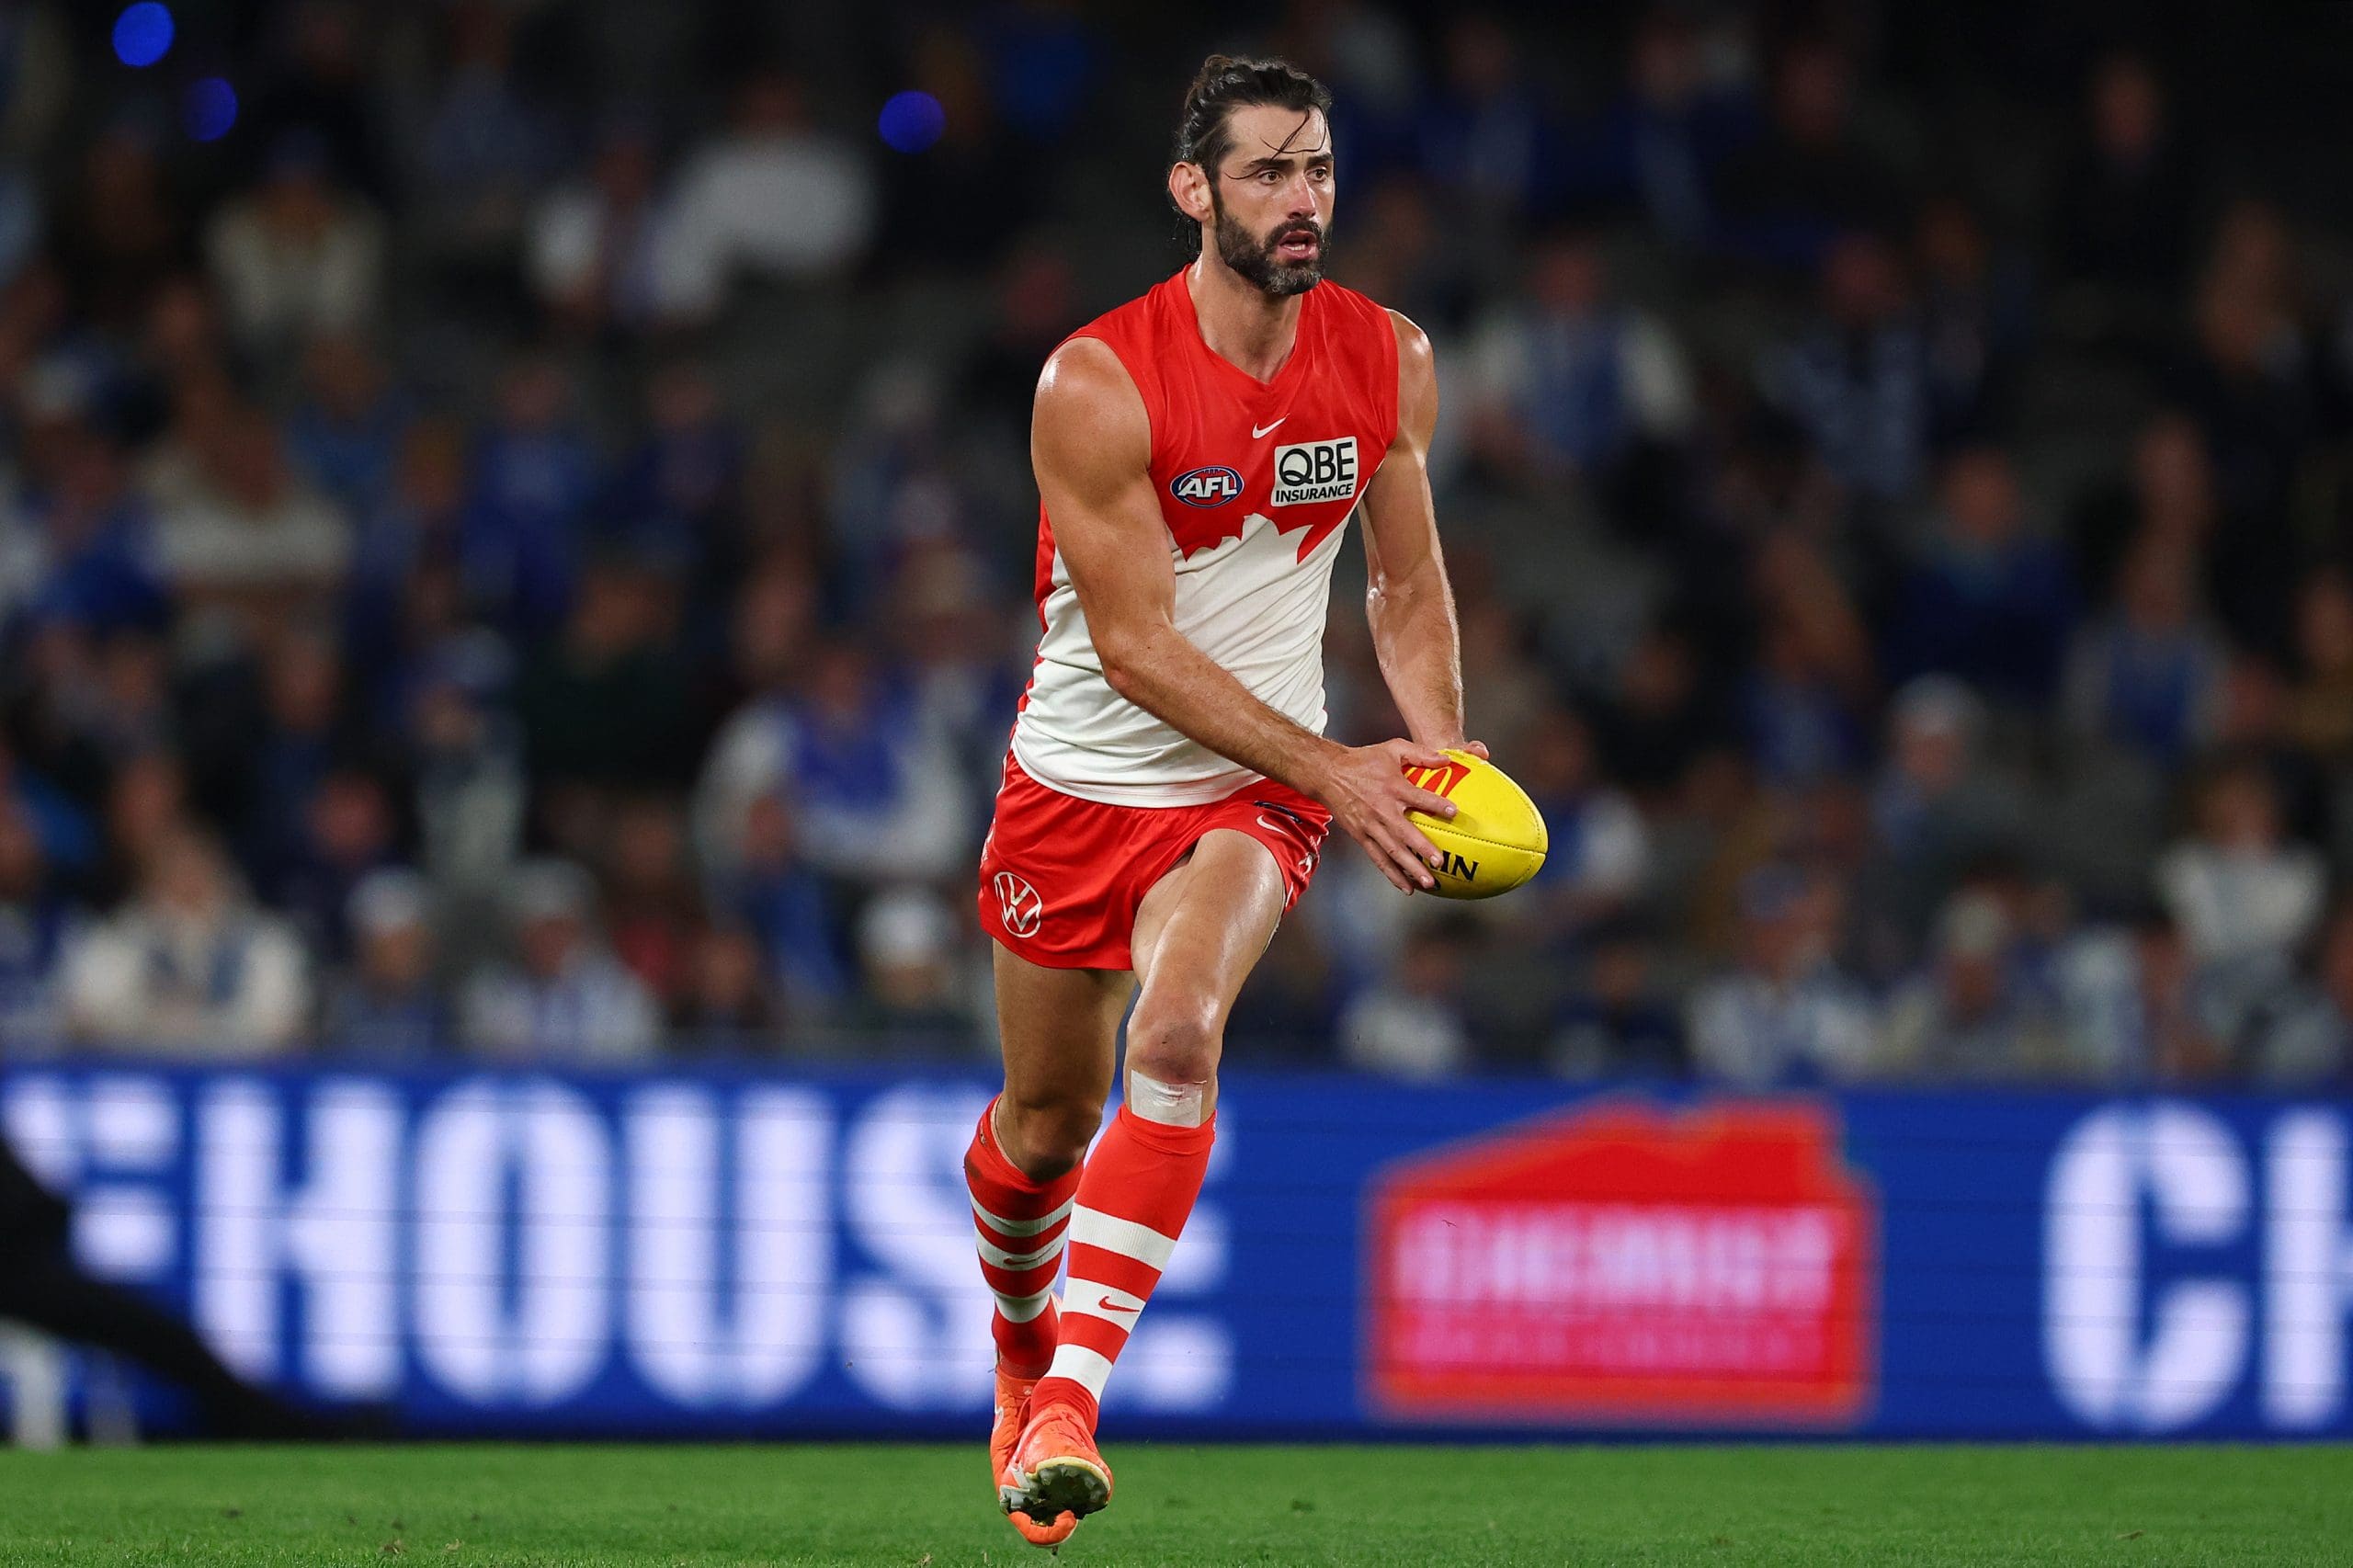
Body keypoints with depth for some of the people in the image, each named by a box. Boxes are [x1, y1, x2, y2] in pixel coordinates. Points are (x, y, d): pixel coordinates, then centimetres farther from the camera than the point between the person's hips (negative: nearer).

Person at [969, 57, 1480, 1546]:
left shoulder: (1387, 364, -5)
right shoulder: (1097, 384, -19)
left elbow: (1410, 589, 10)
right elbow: (1135, 645, -20)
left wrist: (1440, 762, -7)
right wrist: (1333, 774, -26)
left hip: (1250, 794, 1)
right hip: (1079, 783, -1)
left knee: (1176, 1033, -28)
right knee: (1046, 1121, 12)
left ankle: (1074, 1393, -31)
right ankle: (1021, 1356, 44)